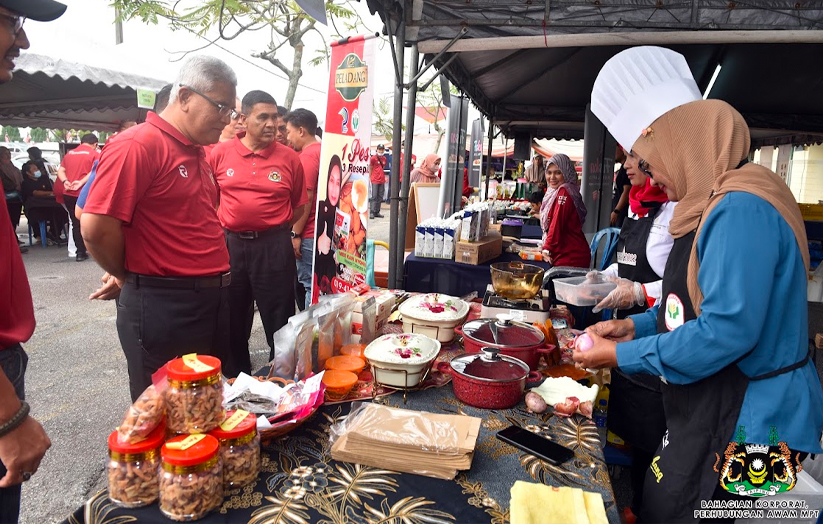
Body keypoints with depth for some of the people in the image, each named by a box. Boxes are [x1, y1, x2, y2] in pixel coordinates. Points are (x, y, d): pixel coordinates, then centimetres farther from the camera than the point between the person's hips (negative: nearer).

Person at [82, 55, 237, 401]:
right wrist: (128, 276, -4)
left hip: (212, 303, 8)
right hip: (161, 308, -8)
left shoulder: (196, 152, 14)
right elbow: (96, 228, -20)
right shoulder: (138, 145, -14)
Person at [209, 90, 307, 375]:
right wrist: (222, 225, 4)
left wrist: (276, 229, 3)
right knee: (233, 319, 17)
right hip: (229, 244, 3)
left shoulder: (290, 158, -3)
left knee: (279, 320, 5)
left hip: (274, 247, -2)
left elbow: (299, 205, 5)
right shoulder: (220, 153, 0)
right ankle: (235, 378, 36)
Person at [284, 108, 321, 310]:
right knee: (316, 284, 15)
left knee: (309, 286, -3)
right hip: (323, 231, 9)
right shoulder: (322, 150, 14)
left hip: (310, 234, -9)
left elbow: (305, 197, -18)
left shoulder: (307, 155, -13)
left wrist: (295, 234, -15)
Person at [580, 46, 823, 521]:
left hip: (744, 426, -10)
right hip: (710, 411, 10)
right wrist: (637, 325, 7)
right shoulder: (717, 205, 10)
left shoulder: (742, 209, -24)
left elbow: (726, 331, -28)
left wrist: (623, 355, -18)